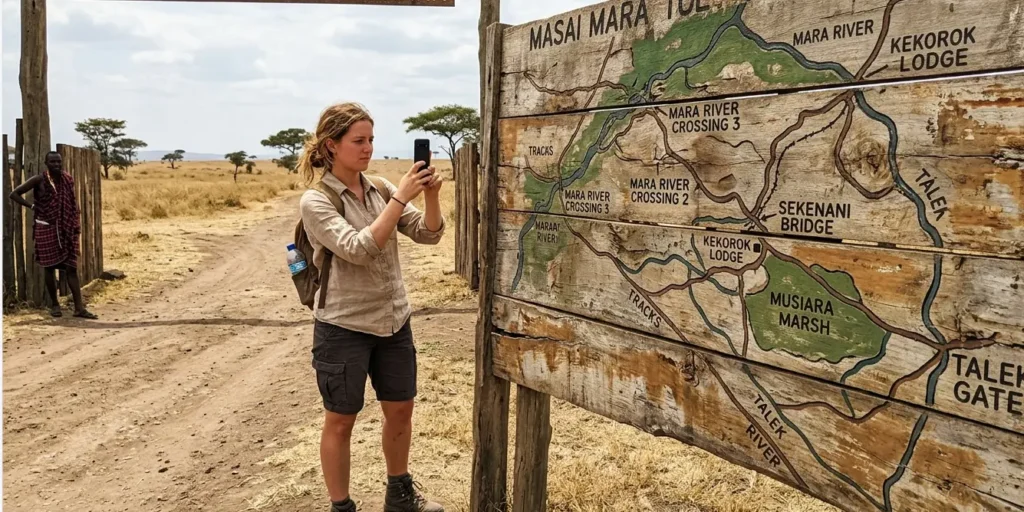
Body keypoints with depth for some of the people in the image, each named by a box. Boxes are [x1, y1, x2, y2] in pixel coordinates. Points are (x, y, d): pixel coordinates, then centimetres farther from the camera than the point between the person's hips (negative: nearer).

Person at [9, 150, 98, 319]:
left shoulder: (68, 179, 4)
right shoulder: (39, 180, -7)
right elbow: (14, 194, -2)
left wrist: (77, 223, 5)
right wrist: (32, 206, -11)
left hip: (66, 230, 3)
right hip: (46, 229, -3)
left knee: (72, 267, -1)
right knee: (49, 267, 6)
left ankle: (79, 307, -3)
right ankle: (54, 304, 19)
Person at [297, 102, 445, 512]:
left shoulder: (380, 189, 2)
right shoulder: (315, 201, -13)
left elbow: (428, 234, 0)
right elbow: (358, 249, -26)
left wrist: (430, 196, -18)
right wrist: (401, 198, -29)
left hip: (394, 321, 6)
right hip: (343, 327, -6)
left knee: (400, 409, 17)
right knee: (341, 421, 8)